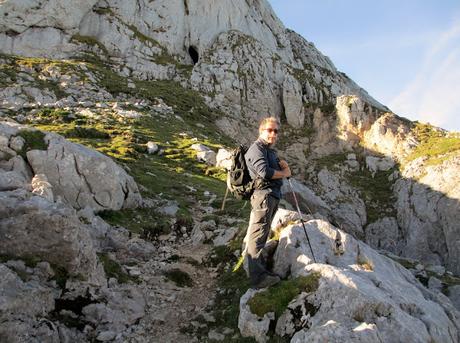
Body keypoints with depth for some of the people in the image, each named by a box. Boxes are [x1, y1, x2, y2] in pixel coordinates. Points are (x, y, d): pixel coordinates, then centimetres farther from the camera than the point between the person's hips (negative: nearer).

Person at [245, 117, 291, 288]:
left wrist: (282, 163, 3)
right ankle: (257, 278, -9)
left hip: (272, 196, 10)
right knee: (257, 237, -10)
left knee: (262, 235, 16)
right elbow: (264, 172, -21)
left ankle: (261, 269, 26)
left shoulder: (270, 150, 24)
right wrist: (284, 173, -6)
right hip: (263, 195, -10)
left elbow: (276, 168, 25)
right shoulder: (257, 148, -8)